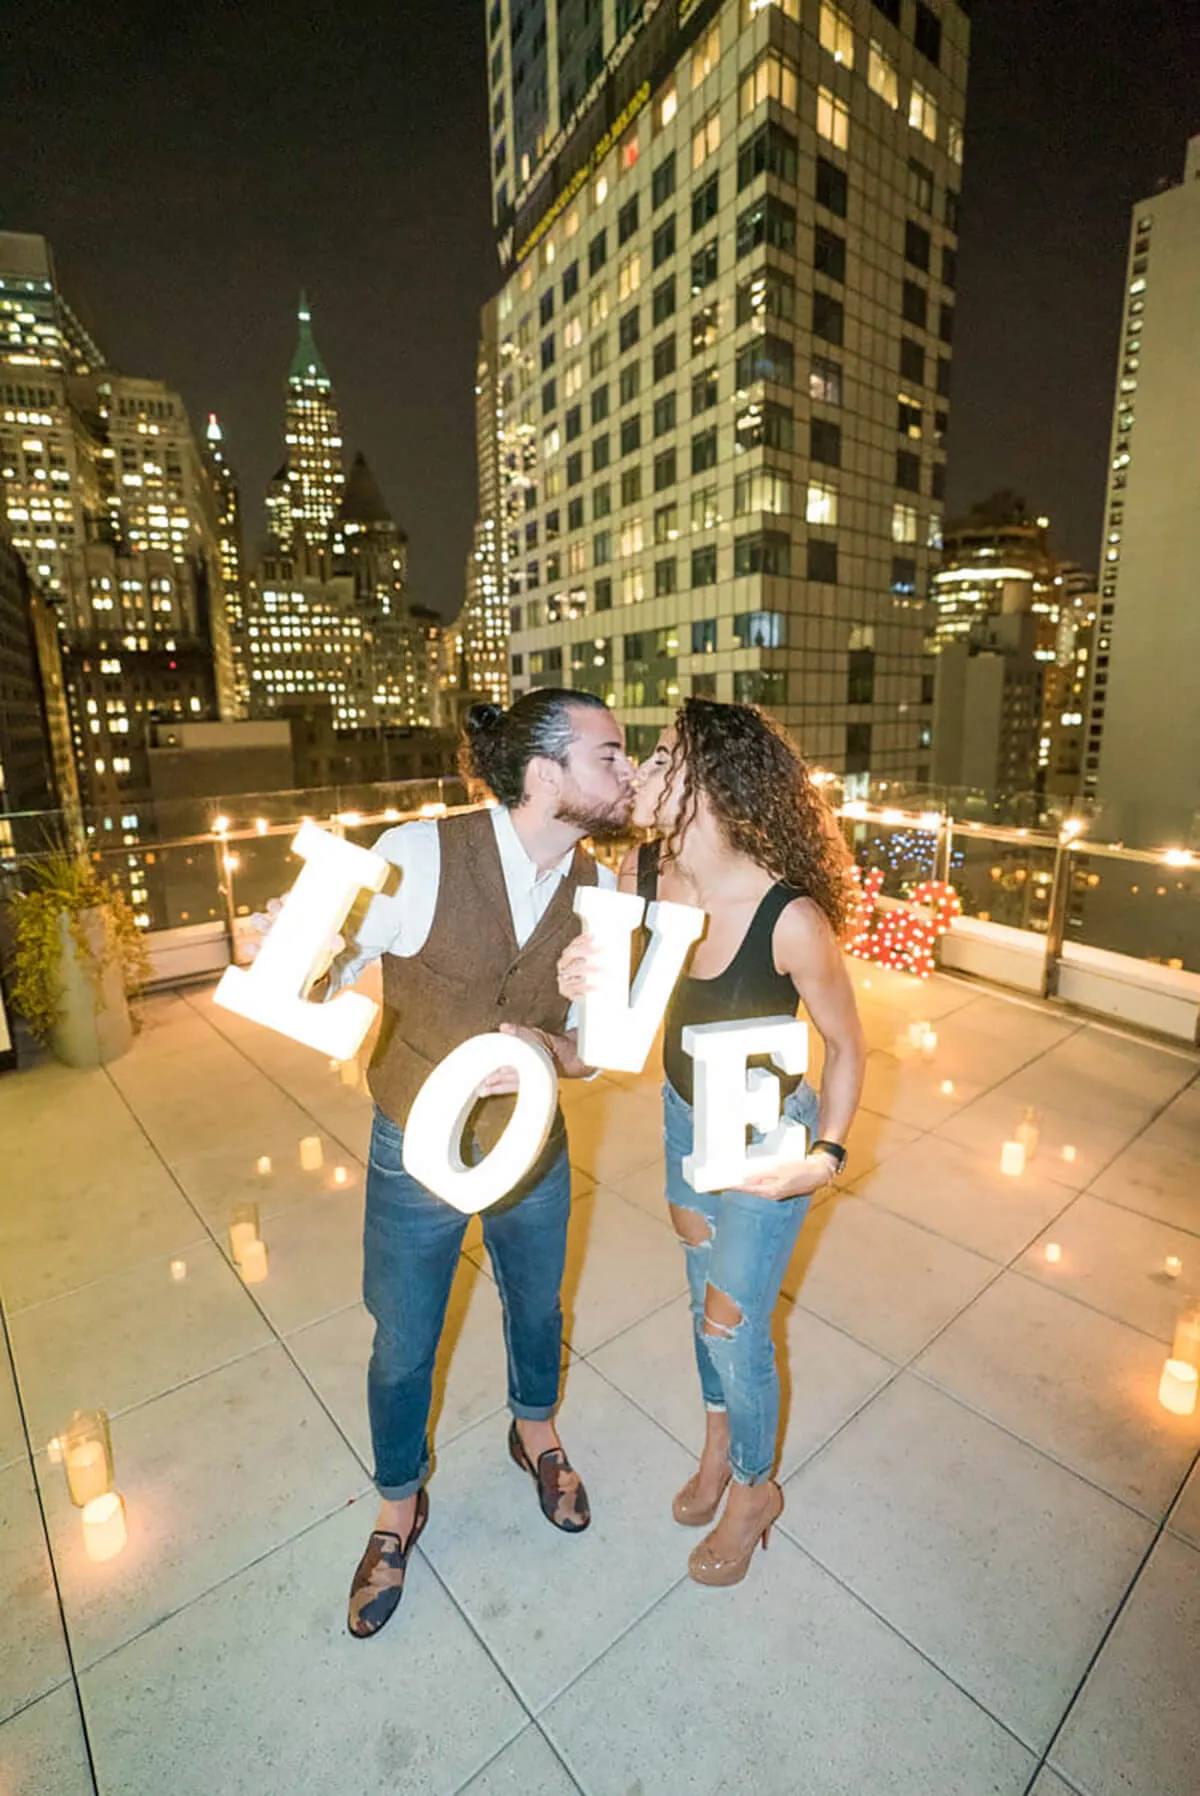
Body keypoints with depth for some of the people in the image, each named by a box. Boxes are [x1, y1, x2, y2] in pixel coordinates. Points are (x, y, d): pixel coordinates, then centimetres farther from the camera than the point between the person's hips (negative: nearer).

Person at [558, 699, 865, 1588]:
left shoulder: (790, 917, -34)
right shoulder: (641, 871, -18)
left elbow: (846, 1045, -17)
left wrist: (826, 1155, -25)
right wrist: (582, 979, -25)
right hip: (686, 1113, 5)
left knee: (732, 1325, 11)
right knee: (706, 1288, 26)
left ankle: (755, 1488, 46)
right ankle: (719, 1447, 56)